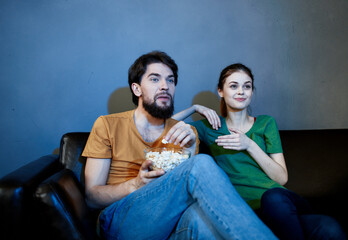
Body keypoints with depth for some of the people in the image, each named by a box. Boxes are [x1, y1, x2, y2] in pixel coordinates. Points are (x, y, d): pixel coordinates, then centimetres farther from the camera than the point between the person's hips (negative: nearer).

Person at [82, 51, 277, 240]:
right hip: (119, 221, -2)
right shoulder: (107, 125, 6)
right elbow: (92, 197, 1)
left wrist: (190, 151, -13)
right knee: (202, 163, -28)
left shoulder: (185, 133, 14)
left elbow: (192, 191, 4)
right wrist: (135, 185, -18)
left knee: (199, 215, -40)